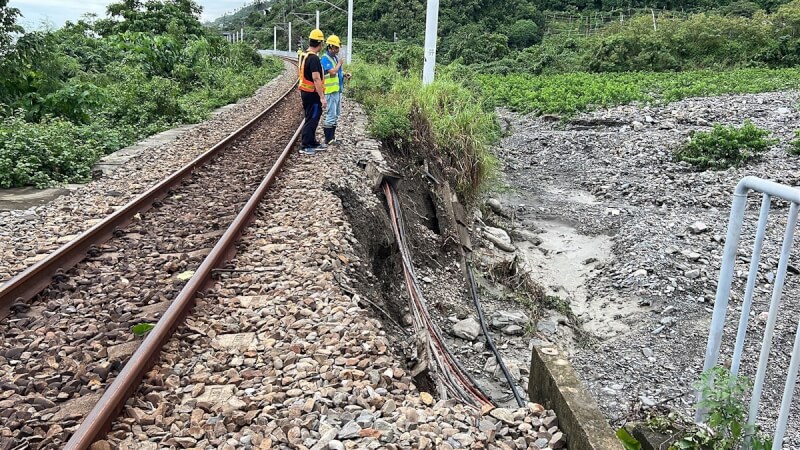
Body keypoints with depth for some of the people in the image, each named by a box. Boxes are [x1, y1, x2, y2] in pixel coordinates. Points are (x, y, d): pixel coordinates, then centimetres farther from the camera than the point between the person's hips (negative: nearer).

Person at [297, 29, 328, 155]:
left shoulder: (303, 56, 10)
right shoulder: (314, 58, -20)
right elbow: (316, 79, -25)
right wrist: (322, 97, -25)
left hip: (304, 92, 10)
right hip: (312, 94, -10)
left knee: (312, 118, 18)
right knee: (311, 120, -3)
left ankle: (312, 142, 27)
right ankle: (304, 146, 2)